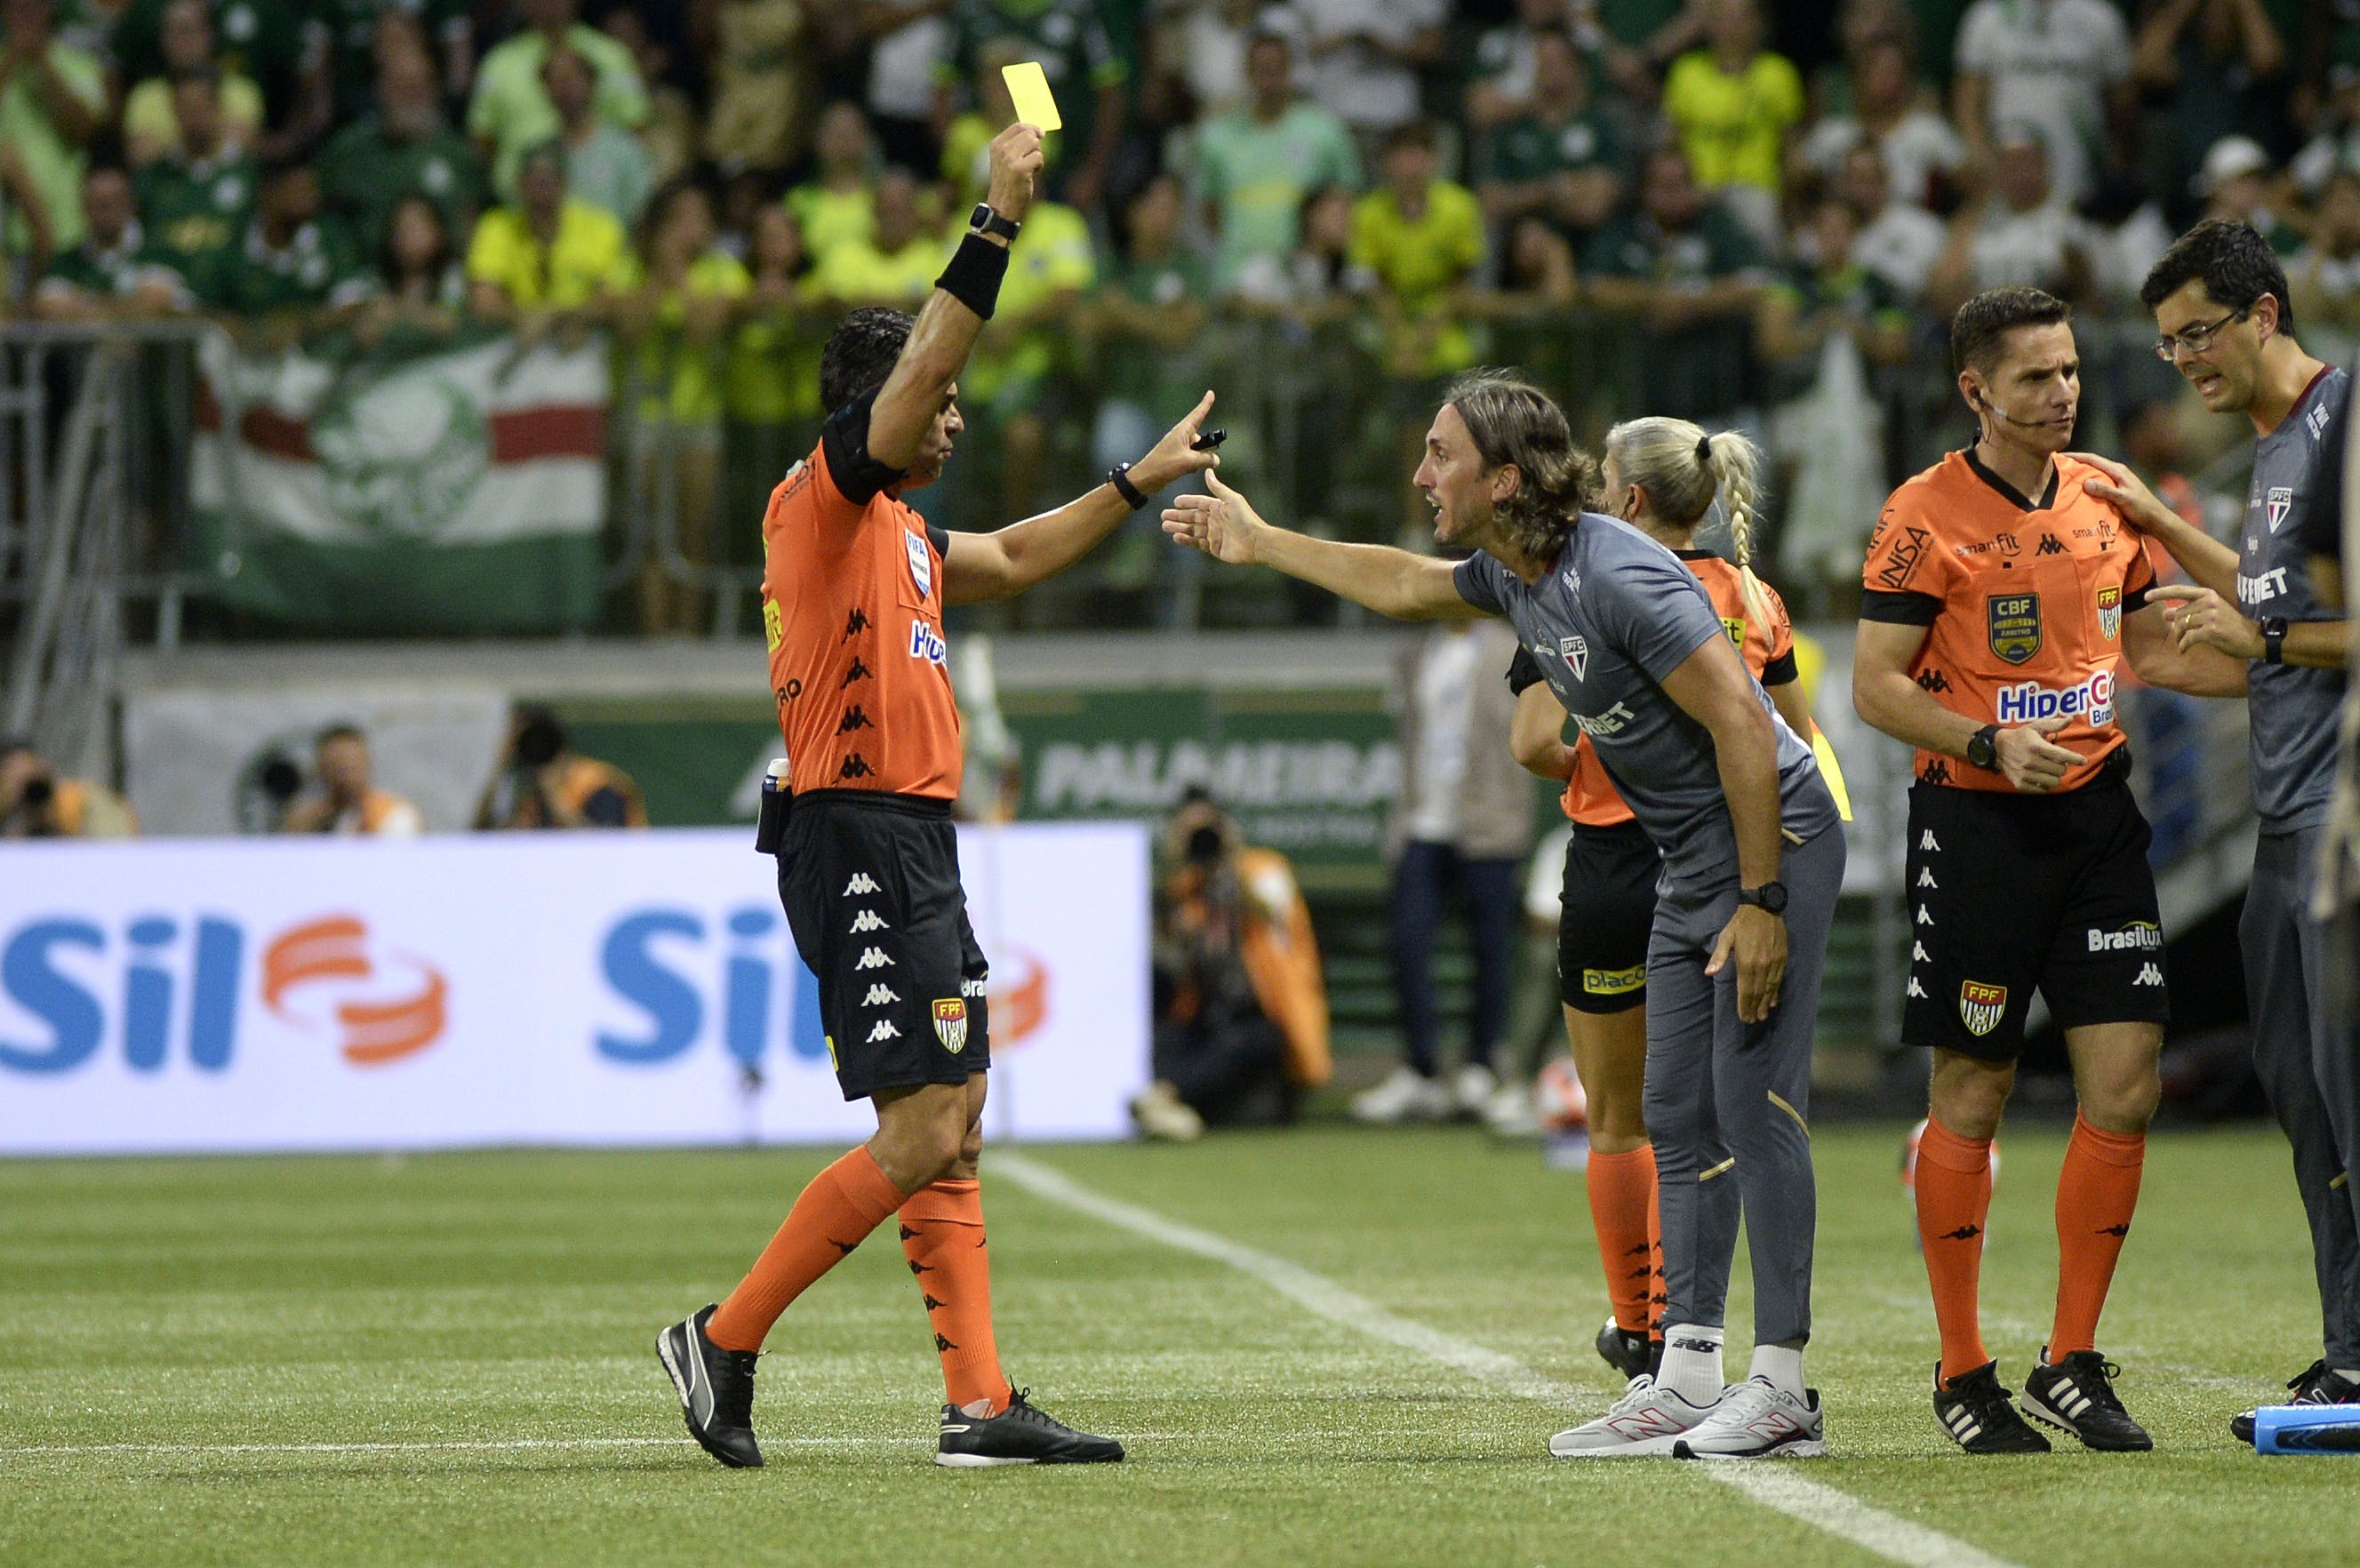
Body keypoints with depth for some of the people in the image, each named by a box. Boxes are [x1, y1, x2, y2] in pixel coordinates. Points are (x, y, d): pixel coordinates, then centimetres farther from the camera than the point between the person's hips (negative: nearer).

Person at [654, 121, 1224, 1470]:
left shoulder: (900, 529, 20)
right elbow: (922, 365, -20)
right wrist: (999, 222, -23)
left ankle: (982, 1405, 3)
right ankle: (725, 1337, -5)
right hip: (859, 841, -10)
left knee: (954, 1134, 5)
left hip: (918, 849, 10)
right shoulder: (824, 491, -7)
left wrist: (1138, 482, 37)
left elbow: (1013, 560, 37)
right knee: (922, 1132, -12)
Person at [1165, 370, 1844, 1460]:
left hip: (1775, 841, -10)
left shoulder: (1619, 578, -23)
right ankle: (1687, 1379, 8)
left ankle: (1781, 1390, -12)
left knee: (1754, 1103, -12)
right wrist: (1260, 543, 36)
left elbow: (1742, 724, -25)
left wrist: (1761, 902, -25)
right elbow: (1405, 587, 30)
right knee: (1681, 1118, 7)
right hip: (1689, 867, 10)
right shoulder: (1510, 575, 6)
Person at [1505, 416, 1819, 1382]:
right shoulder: (1751, 598, 3)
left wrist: (1585, 773, 3)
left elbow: (1534, 741, -15)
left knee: (1619, 1122, 13)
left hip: (1614, 865, -3)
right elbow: (1796, 743, 7)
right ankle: (1669, 1326, 2)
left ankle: (1636, 1328, 22)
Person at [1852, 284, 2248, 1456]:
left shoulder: (2105, 497, 10)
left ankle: (2071, 1362, 8)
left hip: (2097, 812, 5)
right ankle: (1961, 1371, 12)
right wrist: (1990, 745, -22)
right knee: (1970, 1100, 1)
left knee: (2125, 1088, -3)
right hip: (1975, 828, -5)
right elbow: (1876, 685, -9)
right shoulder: (1925, 514, -8)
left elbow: (2149, 649, 21)